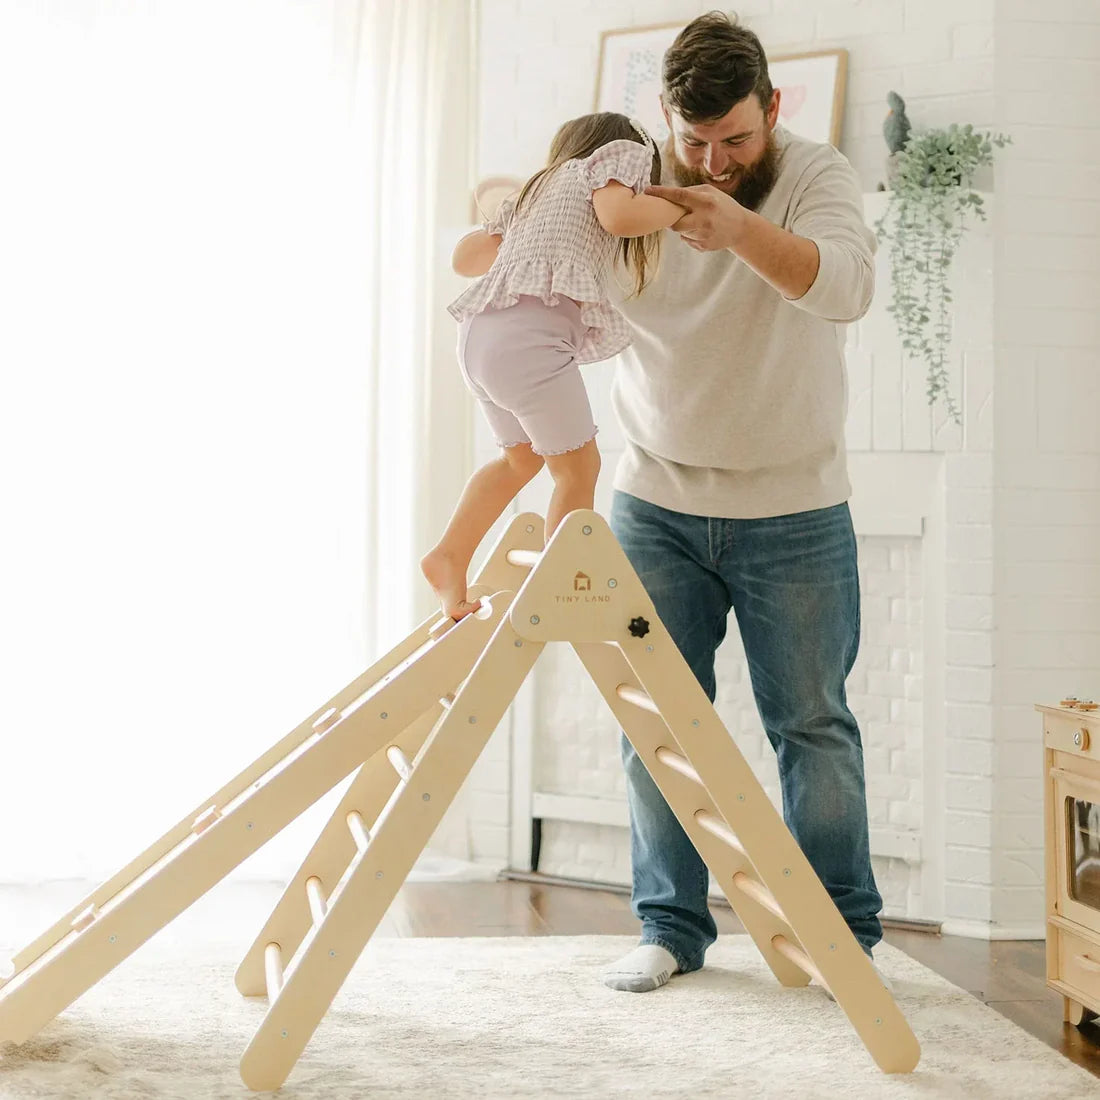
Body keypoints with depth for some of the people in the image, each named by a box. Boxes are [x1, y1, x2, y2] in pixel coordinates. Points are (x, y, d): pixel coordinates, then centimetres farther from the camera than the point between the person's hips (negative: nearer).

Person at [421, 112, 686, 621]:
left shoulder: (537, 189, 32)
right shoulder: (619, 153, 12)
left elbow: (464, 258, 30)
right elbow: (619, 216, -11)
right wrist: (684, 202, 3)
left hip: (480, 331, 8)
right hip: (529, 334, -8)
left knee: (522, 456, 25)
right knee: (578, 467, 2)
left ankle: (448, 559, 20)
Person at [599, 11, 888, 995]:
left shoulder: (815, 176, -10)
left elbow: (847, 286, -29)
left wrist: (741, 228, -46)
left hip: (794, 512, -2)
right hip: (656, 503, 2)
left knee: (813, 724, 3)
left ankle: (844, 931, 16)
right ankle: (671, 926, 17)